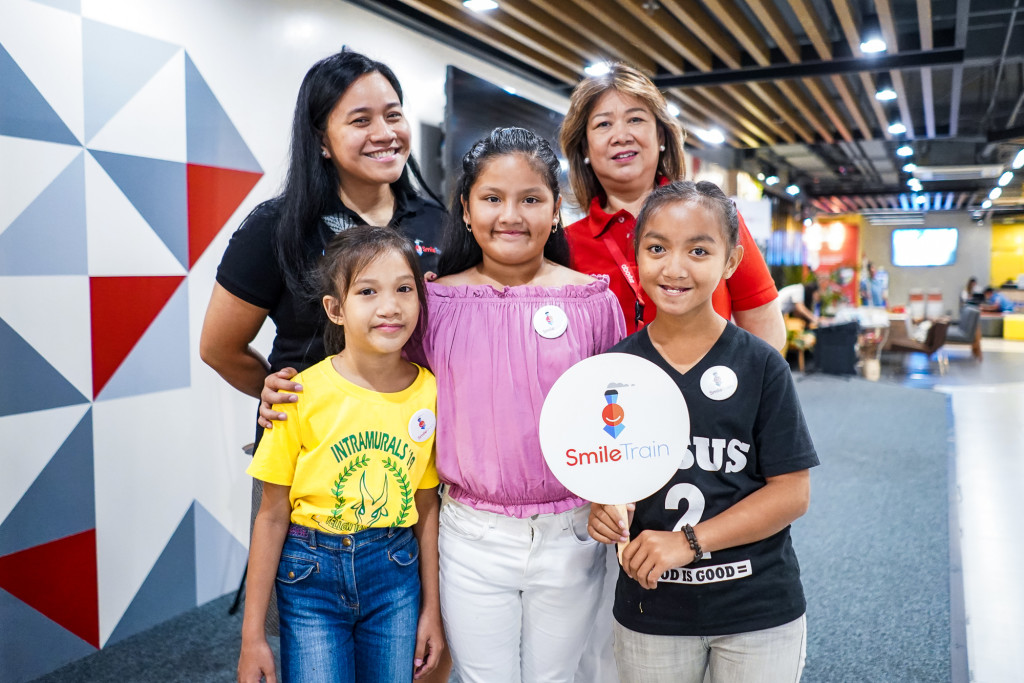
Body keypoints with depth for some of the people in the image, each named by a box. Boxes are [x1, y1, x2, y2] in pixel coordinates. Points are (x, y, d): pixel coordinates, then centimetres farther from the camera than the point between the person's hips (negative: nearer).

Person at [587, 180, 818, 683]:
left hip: (758, 607, -1)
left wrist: (689, 541, -18)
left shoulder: (761, 366, -9)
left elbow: (792, 491, -10)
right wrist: (602, 507, -14)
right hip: (650, 608, 2)